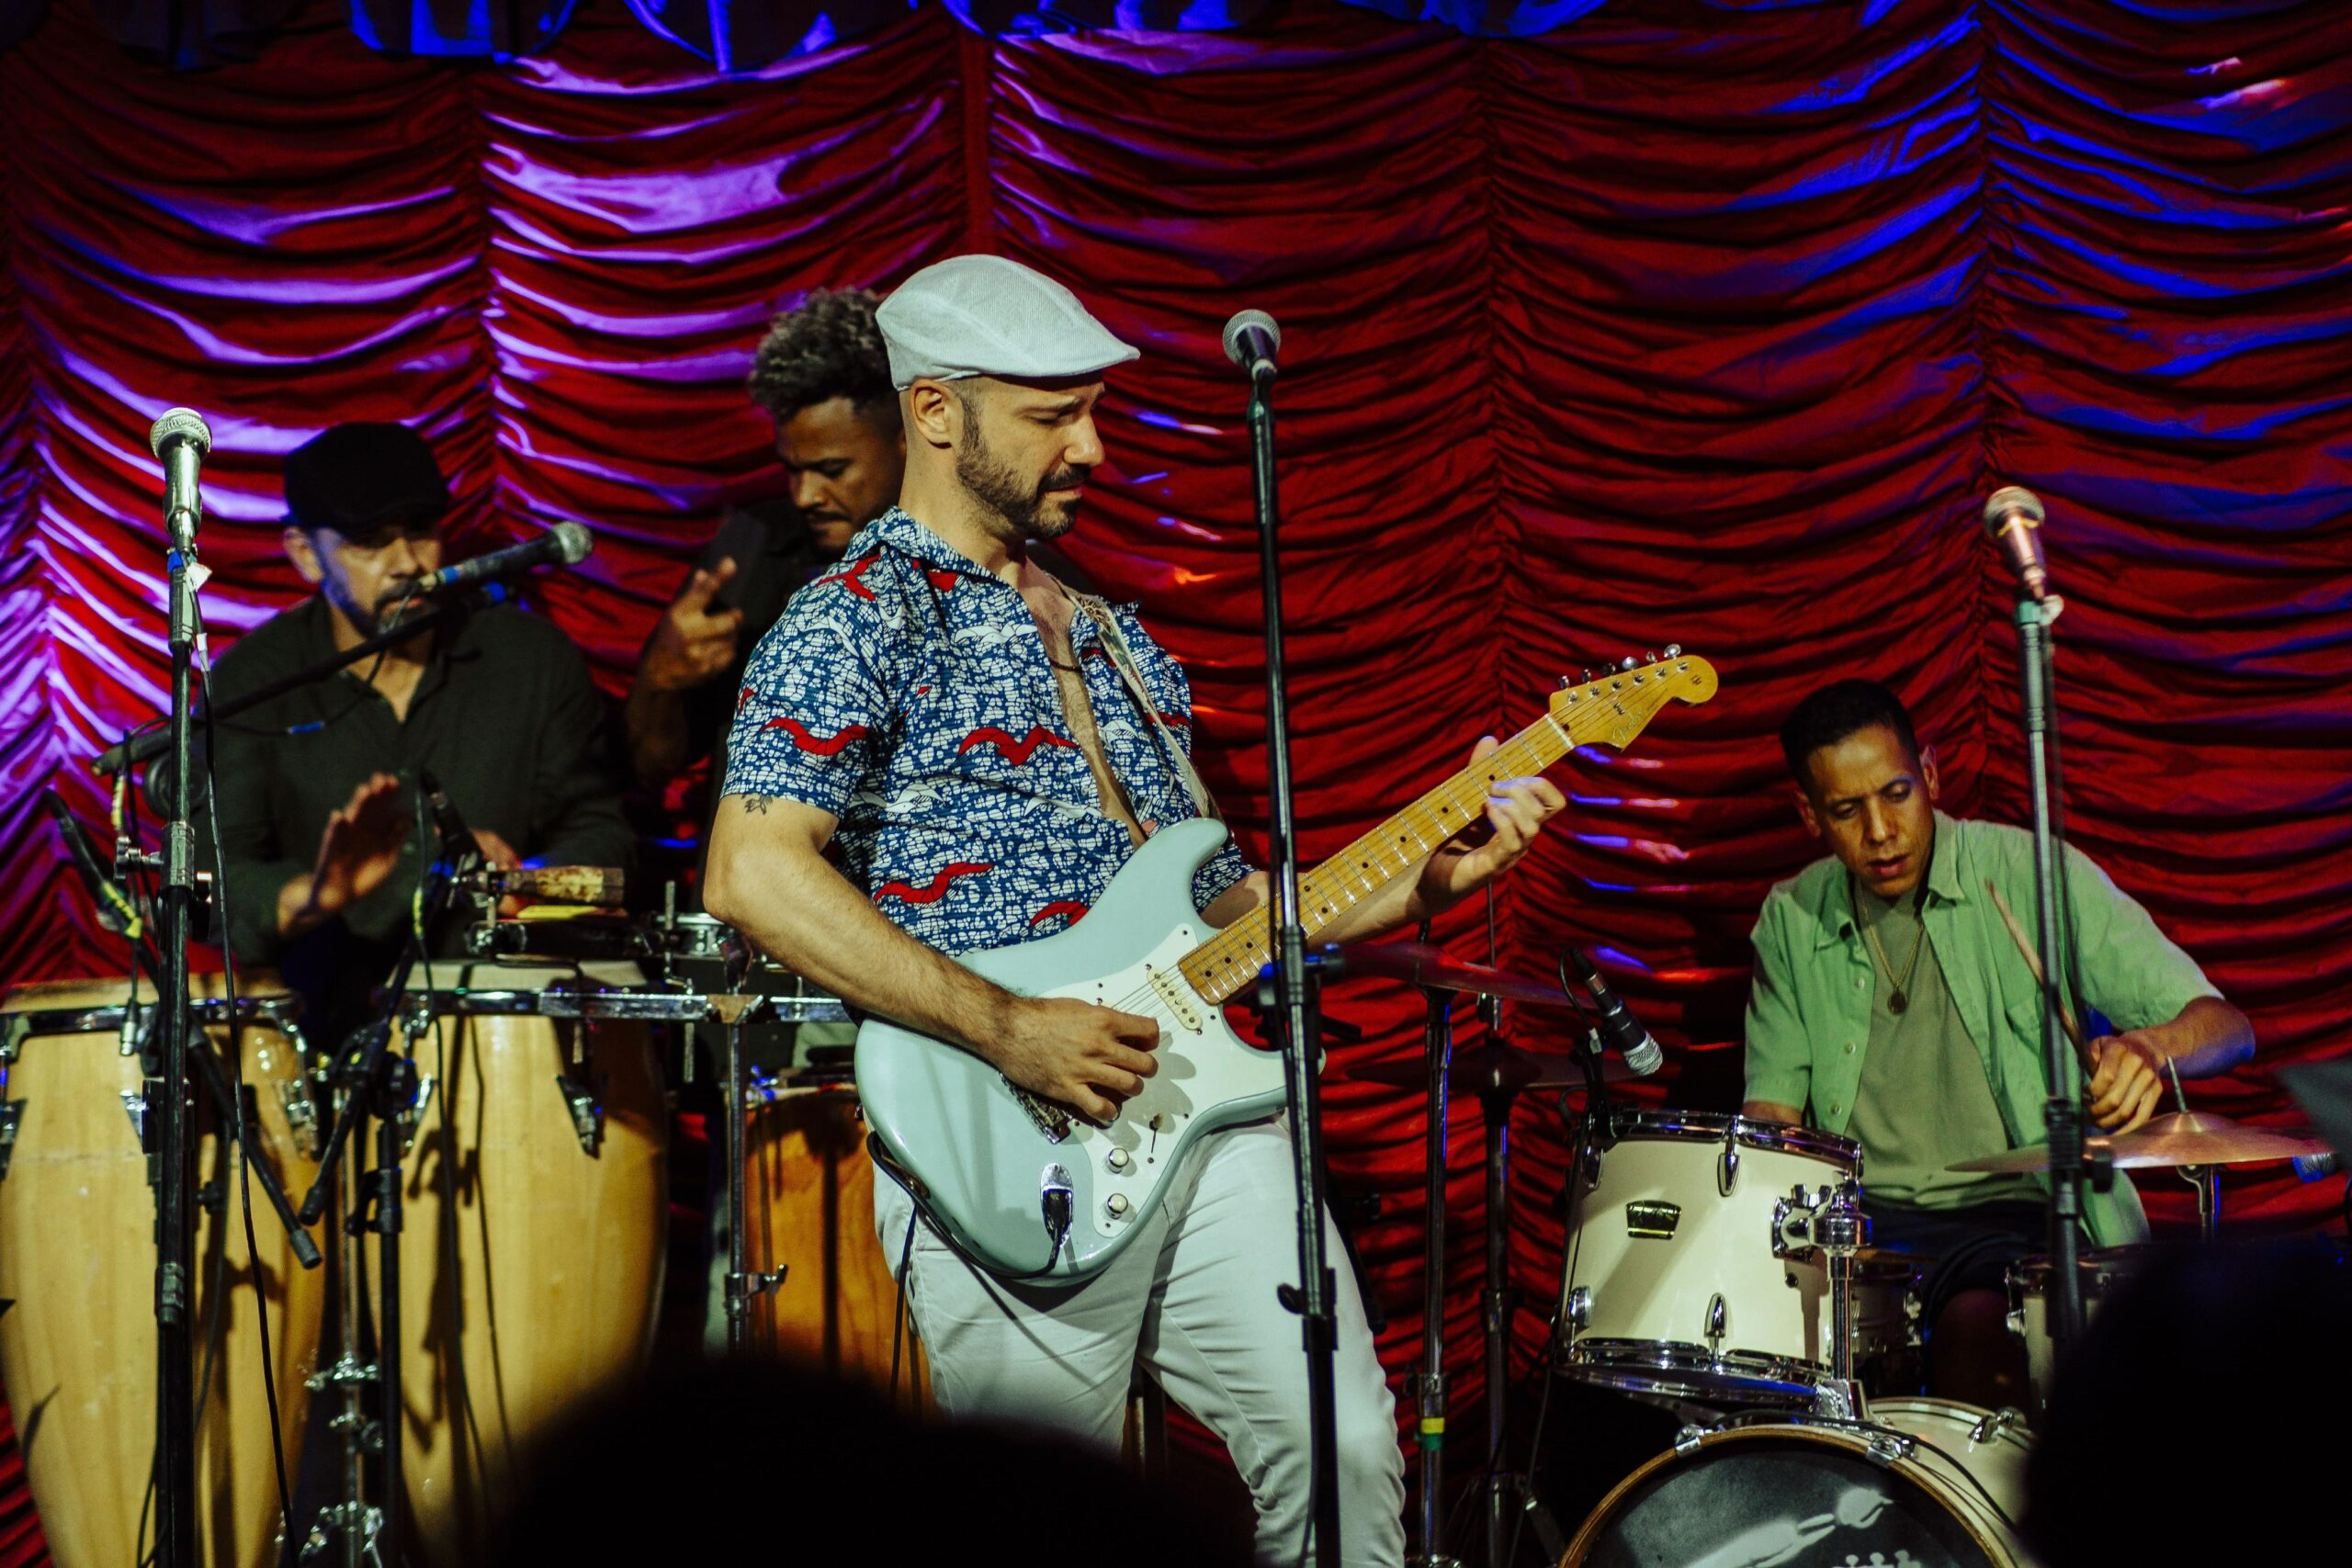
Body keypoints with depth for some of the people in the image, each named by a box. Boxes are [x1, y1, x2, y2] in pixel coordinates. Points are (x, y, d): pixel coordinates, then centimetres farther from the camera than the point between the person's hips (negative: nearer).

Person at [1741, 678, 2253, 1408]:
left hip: (2014, 1211, -3)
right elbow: (1774, 1100, 13)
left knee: (1976, 1327, -35)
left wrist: (2151, 1046, -31)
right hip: (1857, 1213, 3)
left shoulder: (2033, 875, -4)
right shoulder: (1792, 920, 9)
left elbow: (2226, 1026, -7)